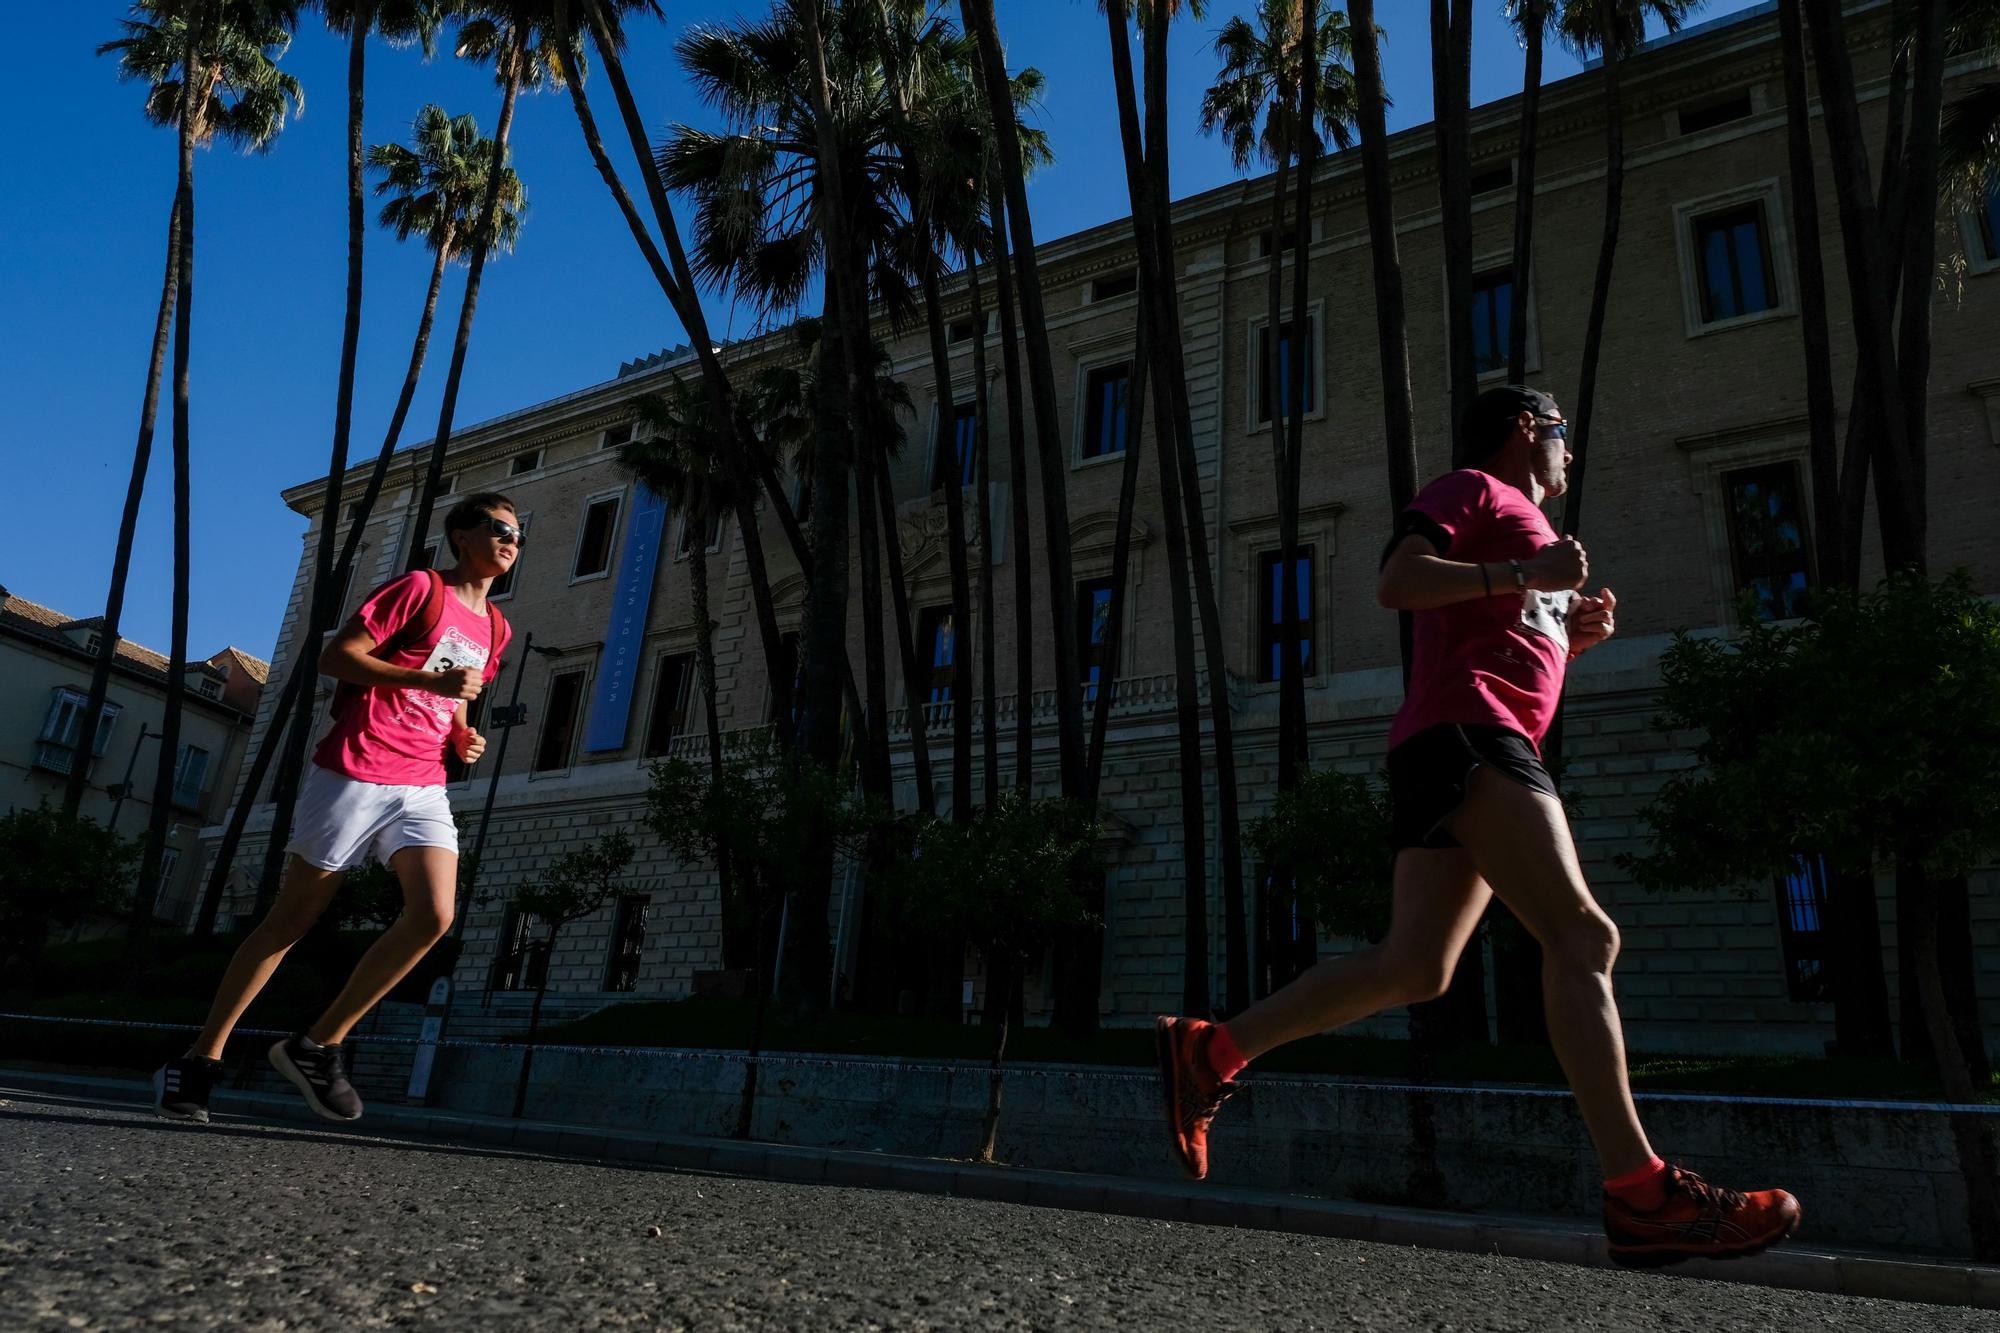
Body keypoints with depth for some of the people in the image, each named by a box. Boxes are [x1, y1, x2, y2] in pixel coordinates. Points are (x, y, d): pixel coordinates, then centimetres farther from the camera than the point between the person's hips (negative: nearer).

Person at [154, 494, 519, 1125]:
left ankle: (319, 1046, -2)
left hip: (422, 789, 5)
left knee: (435, 914, -16)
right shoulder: (420, 587, -4)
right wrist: (430, 680, -18)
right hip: (354, 772, -5)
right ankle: (201, 1058, 18)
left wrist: (463, 737, 9)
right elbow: (336, 656, -9)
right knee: (291, 919, 2)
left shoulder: (494, 628, 16)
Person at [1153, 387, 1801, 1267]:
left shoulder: (1526, 525, 35)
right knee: (1582, 935, -17)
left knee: (1415, 968, 0)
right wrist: (1526, 574, -13)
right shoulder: (1474, 488, 8)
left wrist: (1570, 632, 20)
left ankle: (1208, 1052, 4)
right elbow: (1399, 581, -9)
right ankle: (1639, 1191, -19)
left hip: (1482, 746, 9)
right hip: (1465, 732, -9)